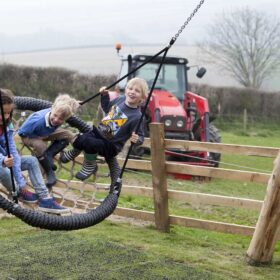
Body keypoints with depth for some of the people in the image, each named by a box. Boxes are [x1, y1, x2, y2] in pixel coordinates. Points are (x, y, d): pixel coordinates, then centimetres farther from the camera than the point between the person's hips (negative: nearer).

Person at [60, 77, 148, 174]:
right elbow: (107, 108, 21)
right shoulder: (120, 99, -1)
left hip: (111, 146, -7)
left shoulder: (137, 116, -20)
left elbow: (140, 137, -12)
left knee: (88, 142, -30)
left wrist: (137, 139, -34)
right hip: (99, 132, 7)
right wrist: (104, 95, 8)